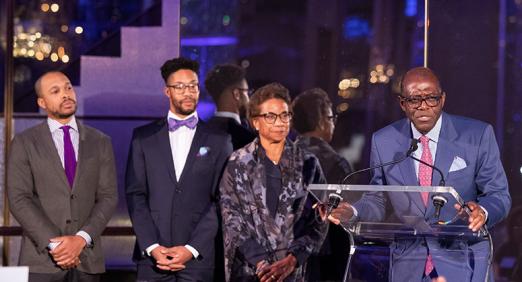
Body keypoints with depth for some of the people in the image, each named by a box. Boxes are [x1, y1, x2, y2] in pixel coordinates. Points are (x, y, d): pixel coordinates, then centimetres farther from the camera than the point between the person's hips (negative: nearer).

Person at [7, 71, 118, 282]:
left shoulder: (100, 142, 11)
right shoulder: (24, 143, 4)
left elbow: (109, 197, 5)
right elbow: (19, 199, -4)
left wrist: (82, 239, -10)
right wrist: (54, 244, -13)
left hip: (87, 261, 2)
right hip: (41, 260, -2)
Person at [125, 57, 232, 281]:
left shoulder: (218, 141, 6)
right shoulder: (143, 137, 9)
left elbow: (220, 201, 0)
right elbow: (135, 195, 4)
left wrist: (192, 249, -9)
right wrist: (152, 246, -8)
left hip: (198, 257, -1)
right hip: (152, 255, 1)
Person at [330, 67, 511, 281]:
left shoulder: (477, 135, -5)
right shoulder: (383, 142, 3)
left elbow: (499, 196, -2)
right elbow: (377, 201, 10)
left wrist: (482, 211, -26)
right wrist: (351, 212, -12)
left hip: (462, 263, -2)